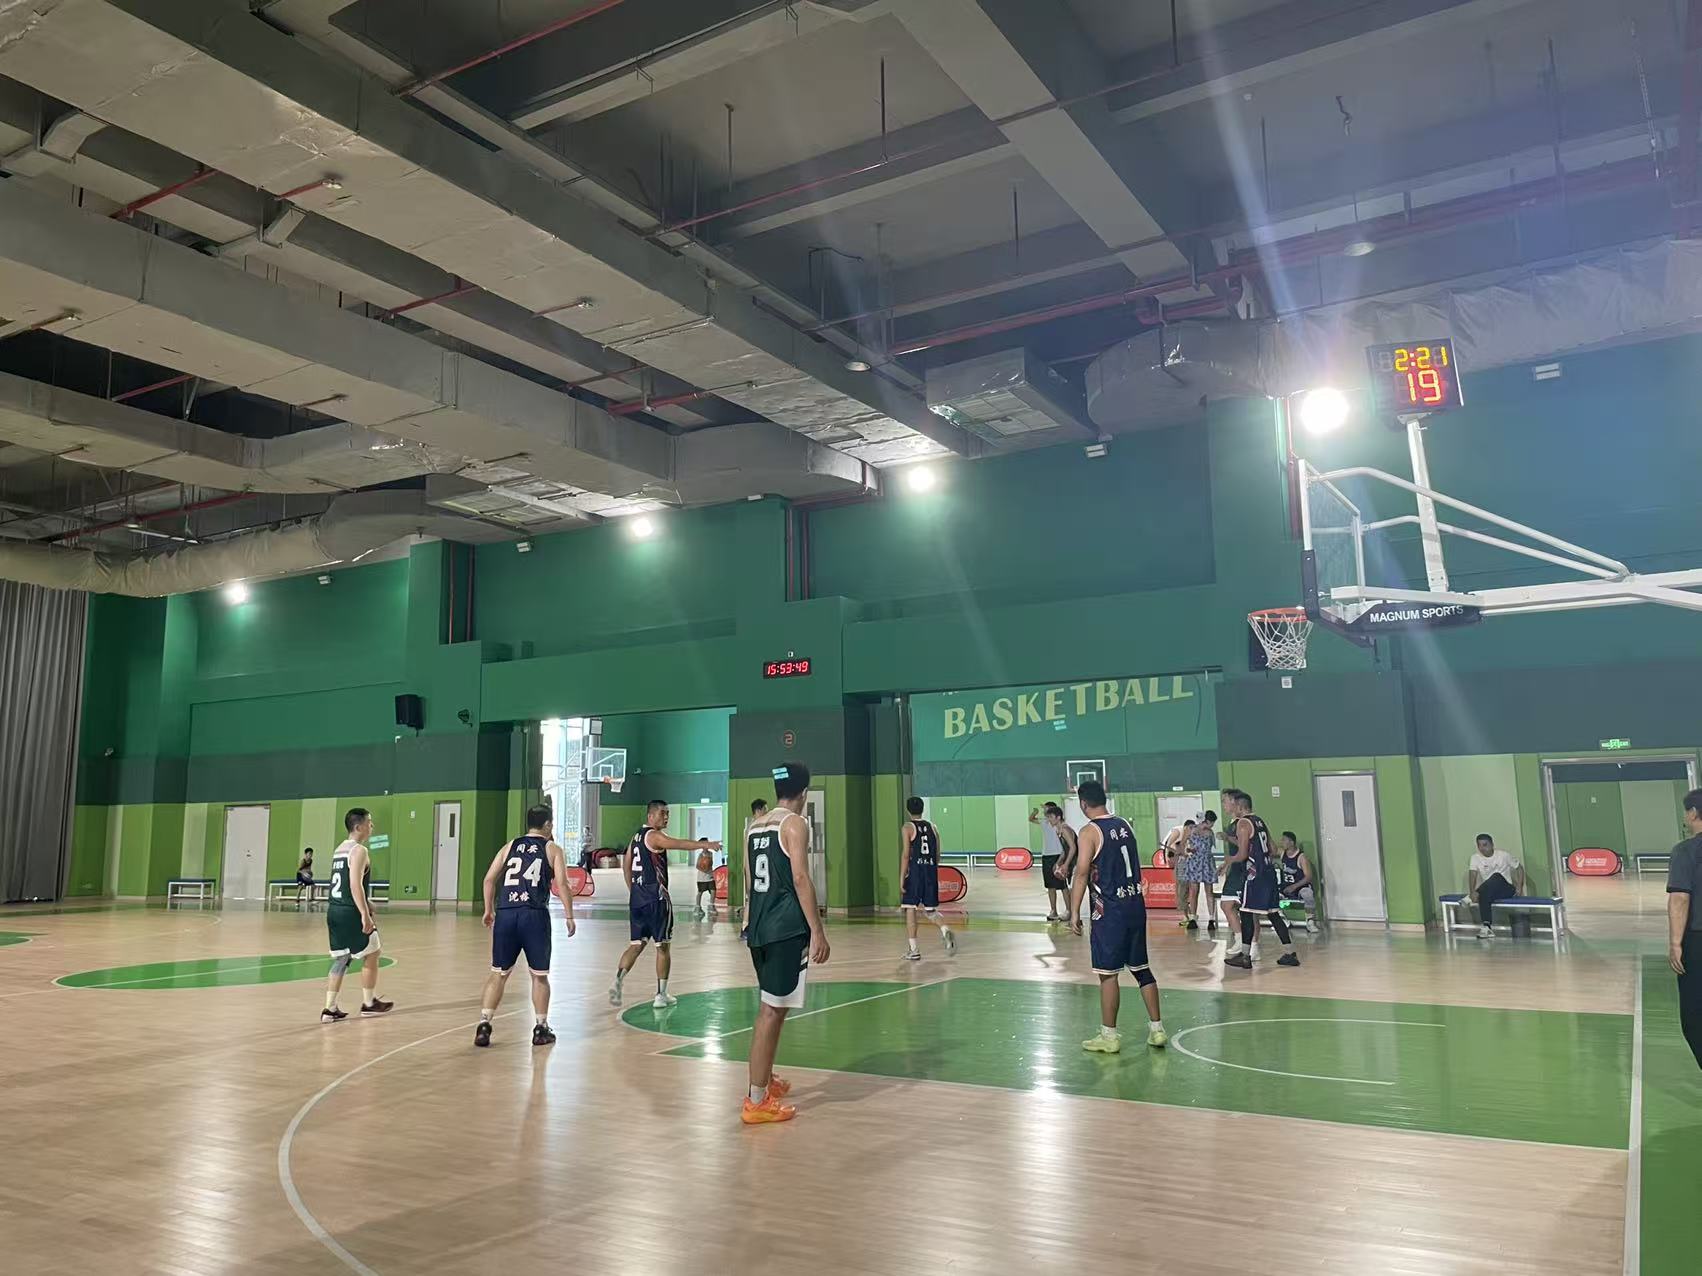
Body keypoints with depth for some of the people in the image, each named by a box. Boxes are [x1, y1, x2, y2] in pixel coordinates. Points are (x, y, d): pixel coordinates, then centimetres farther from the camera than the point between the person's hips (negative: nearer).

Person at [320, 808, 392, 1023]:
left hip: (334, 910, 8)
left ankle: (330, 1009, 10)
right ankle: (369, 1003, 18)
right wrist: (365, 915, -23)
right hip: (351, 912, -8)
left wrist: (366, 906, 29)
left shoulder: (339, 849, 15)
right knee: (371, 955, 8)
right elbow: (355, 885, -23)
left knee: (341, 960, 14)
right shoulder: (359, 850, -14)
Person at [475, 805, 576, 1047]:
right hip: (535, 915, -3)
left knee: (498, 973, 12)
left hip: (505, 914, 3)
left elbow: (489, 878, 10)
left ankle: (484, 1024, 4)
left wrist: (489, 910, 18)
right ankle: (541, 1029, 16)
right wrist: (569, 916, 2)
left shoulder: (509, 847, 17)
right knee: (539, 975, 11)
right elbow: (562, 884, -3)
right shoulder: (553, 849, 8)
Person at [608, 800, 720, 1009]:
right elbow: (677, 844, -30)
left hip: (637, 897, 8)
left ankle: (617, 981, -5)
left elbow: (626, 864, 22)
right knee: (663, 946, 3)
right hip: (656, 898, -8)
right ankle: (661, 995, 8)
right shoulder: (654, 836, -12)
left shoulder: (636, 836, 15)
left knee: (636, 945, 12)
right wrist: (703, 844, -37)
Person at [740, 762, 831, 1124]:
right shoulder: (795, 824, -8)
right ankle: (757, 1101, -3)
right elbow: (800, 879, -16)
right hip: (787, 928, -8)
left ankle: (766, 1080, 33)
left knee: (770, 1006, 21)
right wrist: (818, 932, -15)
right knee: (773, 1010, -5)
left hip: (758, 925, 8)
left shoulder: (754, 824, 14)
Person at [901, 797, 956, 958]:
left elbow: (906, 854, -11)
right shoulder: (932, 827, 12)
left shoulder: (908, 827, -3)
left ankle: (914, 950, 1)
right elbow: (937, 855, 13)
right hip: (931, 871, 5)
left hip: (915, 871, -5)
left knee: (910, 909, 3)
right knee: (930, 910, 14)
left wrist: (902, 878, -9)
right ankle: (946, 930, -15)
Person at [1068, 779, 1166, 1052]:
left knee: (1108, 973, 1)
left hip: (1111, 909, -7)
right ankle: (1156, 1029, 19)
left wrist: (1074, 912, -13)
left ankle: (1109, 1036, 6)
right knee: (1141, 968, 15)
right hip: (1136, 904, 7)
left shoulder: (1089, 832, -12)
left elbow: (1082, 873, -17)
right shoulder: (1124, 825, 10)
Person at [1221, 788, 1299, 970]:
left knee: (1246, 912, -1)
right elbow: (1272, 850, 20)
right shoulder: (1260, 822, 16)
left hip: (1256, 874, -9)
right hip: (1269, 871, 9)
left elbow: (1242, 855, -16)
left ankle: (1245, 956, 2)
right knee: (1273, 913, 12)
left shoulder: (1243, 823, -11)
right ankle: (1290, 954, 13)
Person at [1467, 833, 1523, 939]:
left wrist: (1519, 887, -7)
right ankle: (1487, 928, -40)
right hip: (1489, 891, 1)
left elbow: (1519, 868, 5)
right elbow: (1473, 874, -14)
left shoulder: (1503, 855, -3)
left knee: (1497, 876, -34)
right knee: (1484, 895, -36)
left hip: (1506, 889, -1)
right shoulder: (1475, 858, -1)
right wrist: (1473, 891, -31)